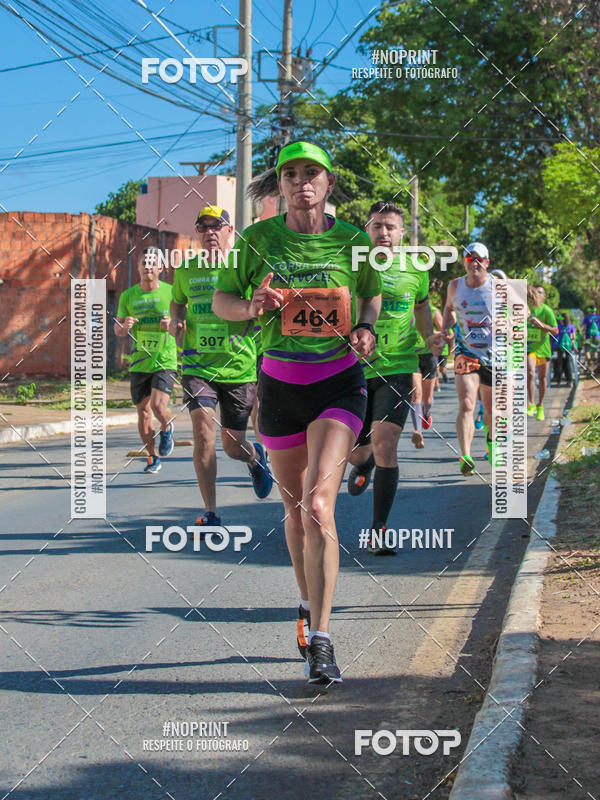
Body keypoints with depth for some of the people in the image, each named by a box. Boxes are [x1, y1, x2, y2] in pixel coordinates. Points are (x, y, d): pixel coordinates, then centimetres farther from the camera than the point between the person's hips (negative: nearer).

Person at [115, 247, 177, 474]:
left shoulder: (171, 292, -2)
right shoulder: (128, 295, 6)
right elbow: (118, 330, 10)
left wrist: (173, 323, -20)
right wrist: (125, 325, -14)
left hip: (165, 361, -3)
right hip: (139, 363, 3)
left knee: (158, 406, -19)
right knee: (143, 412, 7)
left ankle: (167, 429, 16)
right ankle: (153, 457, 25)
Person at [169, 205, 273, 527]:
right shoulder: (186, 270, 6)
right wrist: (176, 320, 4)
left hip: (239, 366, -1)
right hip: (197, 365, 1)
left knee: (233, 446, 9)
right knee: (203, 432, -19)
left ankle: (255, 457, 48)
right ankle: (210, 513, -10)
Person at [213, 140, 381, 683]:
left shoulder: (352, 242, -1)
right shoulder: (257, 240, -2)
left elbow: (371, 294, 17)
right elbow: (221, 302, 6)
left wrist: (366, 329, -3)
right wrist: (252, 306, -15)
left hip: (339, 383, -2)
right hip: (279, 384, 2)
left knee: (318, 505, -18)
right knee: (295, 508, 13)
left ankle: (320, 639, -15)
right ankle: (309, 604, 39)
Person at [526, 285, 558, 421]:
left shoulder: (546, 310, -8)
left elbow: (555, 331, -13)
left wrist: (540, 324, -25)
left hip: (542, 348, 0)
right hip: (528, 347, 0)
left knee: (542, 378, 10)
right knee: (530, 373, -21)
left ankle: (540, 406, 26)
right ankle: (531, 404, -19)